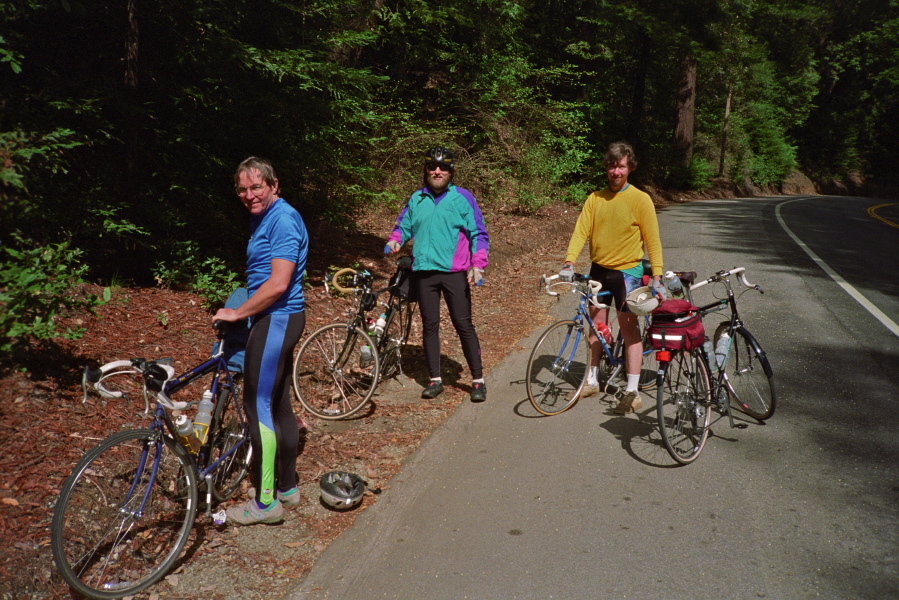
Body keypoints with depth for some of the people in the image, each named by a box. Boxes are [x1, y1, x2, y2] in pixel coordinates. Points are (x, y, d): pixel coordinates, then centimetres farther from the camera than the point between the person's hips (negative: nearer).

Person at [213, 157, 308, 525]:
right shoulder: (262, 218, 16)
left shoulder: (283, 220, -16)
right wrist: (243, 312, 15)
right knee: (278, 405, 15)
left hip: (276, 319, -10)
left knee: (259, 406, -7)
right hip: (276, 319, 10)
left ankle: (265, 502, 1)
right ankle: (287, 487, 26)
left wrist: (236, 313, -14)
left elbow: (278, 284, -23)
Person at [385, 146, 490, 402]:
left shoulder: (462, 197, 2)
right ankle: (435, 379, 17)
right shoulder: (416, 199, 11)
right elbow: (404, 225, 20)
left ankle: (478, 380, 7)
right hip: (424, 271, 3)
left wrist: (478, 265, -10)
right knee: (429, 325, 7)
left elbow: (478, 234, 2)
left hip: (454, 273, -3)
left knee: (463, 324, -2)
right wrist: (395, 241, -3)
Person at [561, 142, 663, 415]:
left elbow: (652, 240, -7)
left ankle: (632, 393, 1)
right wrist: (569, 262, -19)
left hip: (627, 271, -4)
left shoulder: (640, 199, -7)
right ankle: (592, 380, 27)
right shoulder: (594, 199, 3)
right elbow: (581, 231, -5)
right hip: (598, 269, 4)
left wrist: (657, 276, -13)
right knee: (596, 326, 13)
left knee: (629, 330, -3)